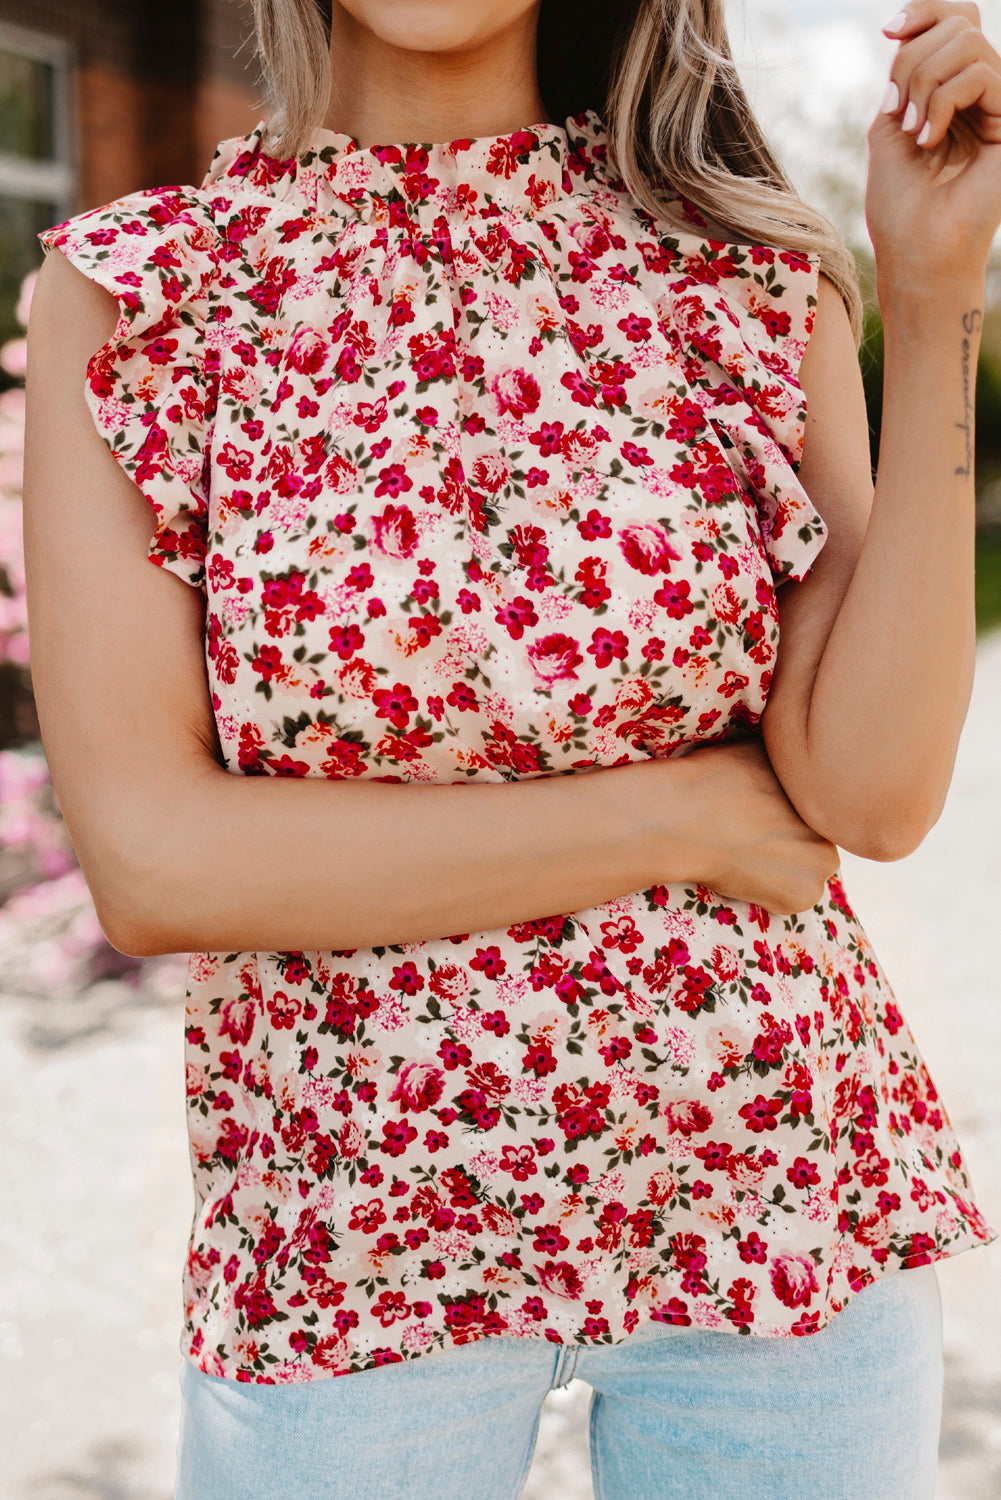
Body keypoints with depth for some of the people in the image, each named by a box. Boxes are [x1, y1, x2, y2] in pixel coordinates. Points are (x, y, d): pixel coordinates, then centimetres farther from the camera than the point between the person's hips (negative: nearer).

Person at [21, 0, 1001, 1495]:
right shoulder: (127, 289, -6)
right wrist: (688, 812, -13)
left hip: (778, 1198, 2)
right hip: (349, 1243, -1)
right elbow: (150, 863, -15)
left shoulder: (746, 267, -3)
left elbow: (876, 792, -11)